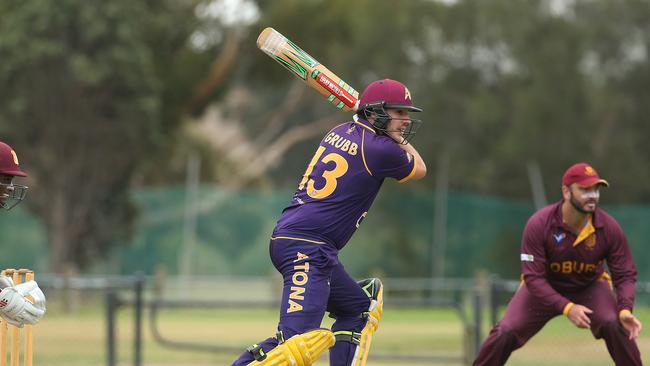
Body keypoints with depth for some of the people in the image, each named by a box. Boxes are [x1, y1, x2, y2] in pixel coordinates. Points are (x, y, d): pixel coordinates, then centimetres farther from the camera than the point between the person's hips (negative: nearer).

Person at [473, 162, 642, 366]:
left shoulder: (609, 228, -22)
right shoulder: (538, 224, -28)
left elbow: (625, 275, -14)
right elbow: (533, 278, -27)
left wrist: (625, 310, -35)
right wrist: (566, 307, -40)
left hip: (590, 286, 1)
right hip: (544, 287, -1)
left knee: (615, 324, -28)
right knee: (505, 332, -18)